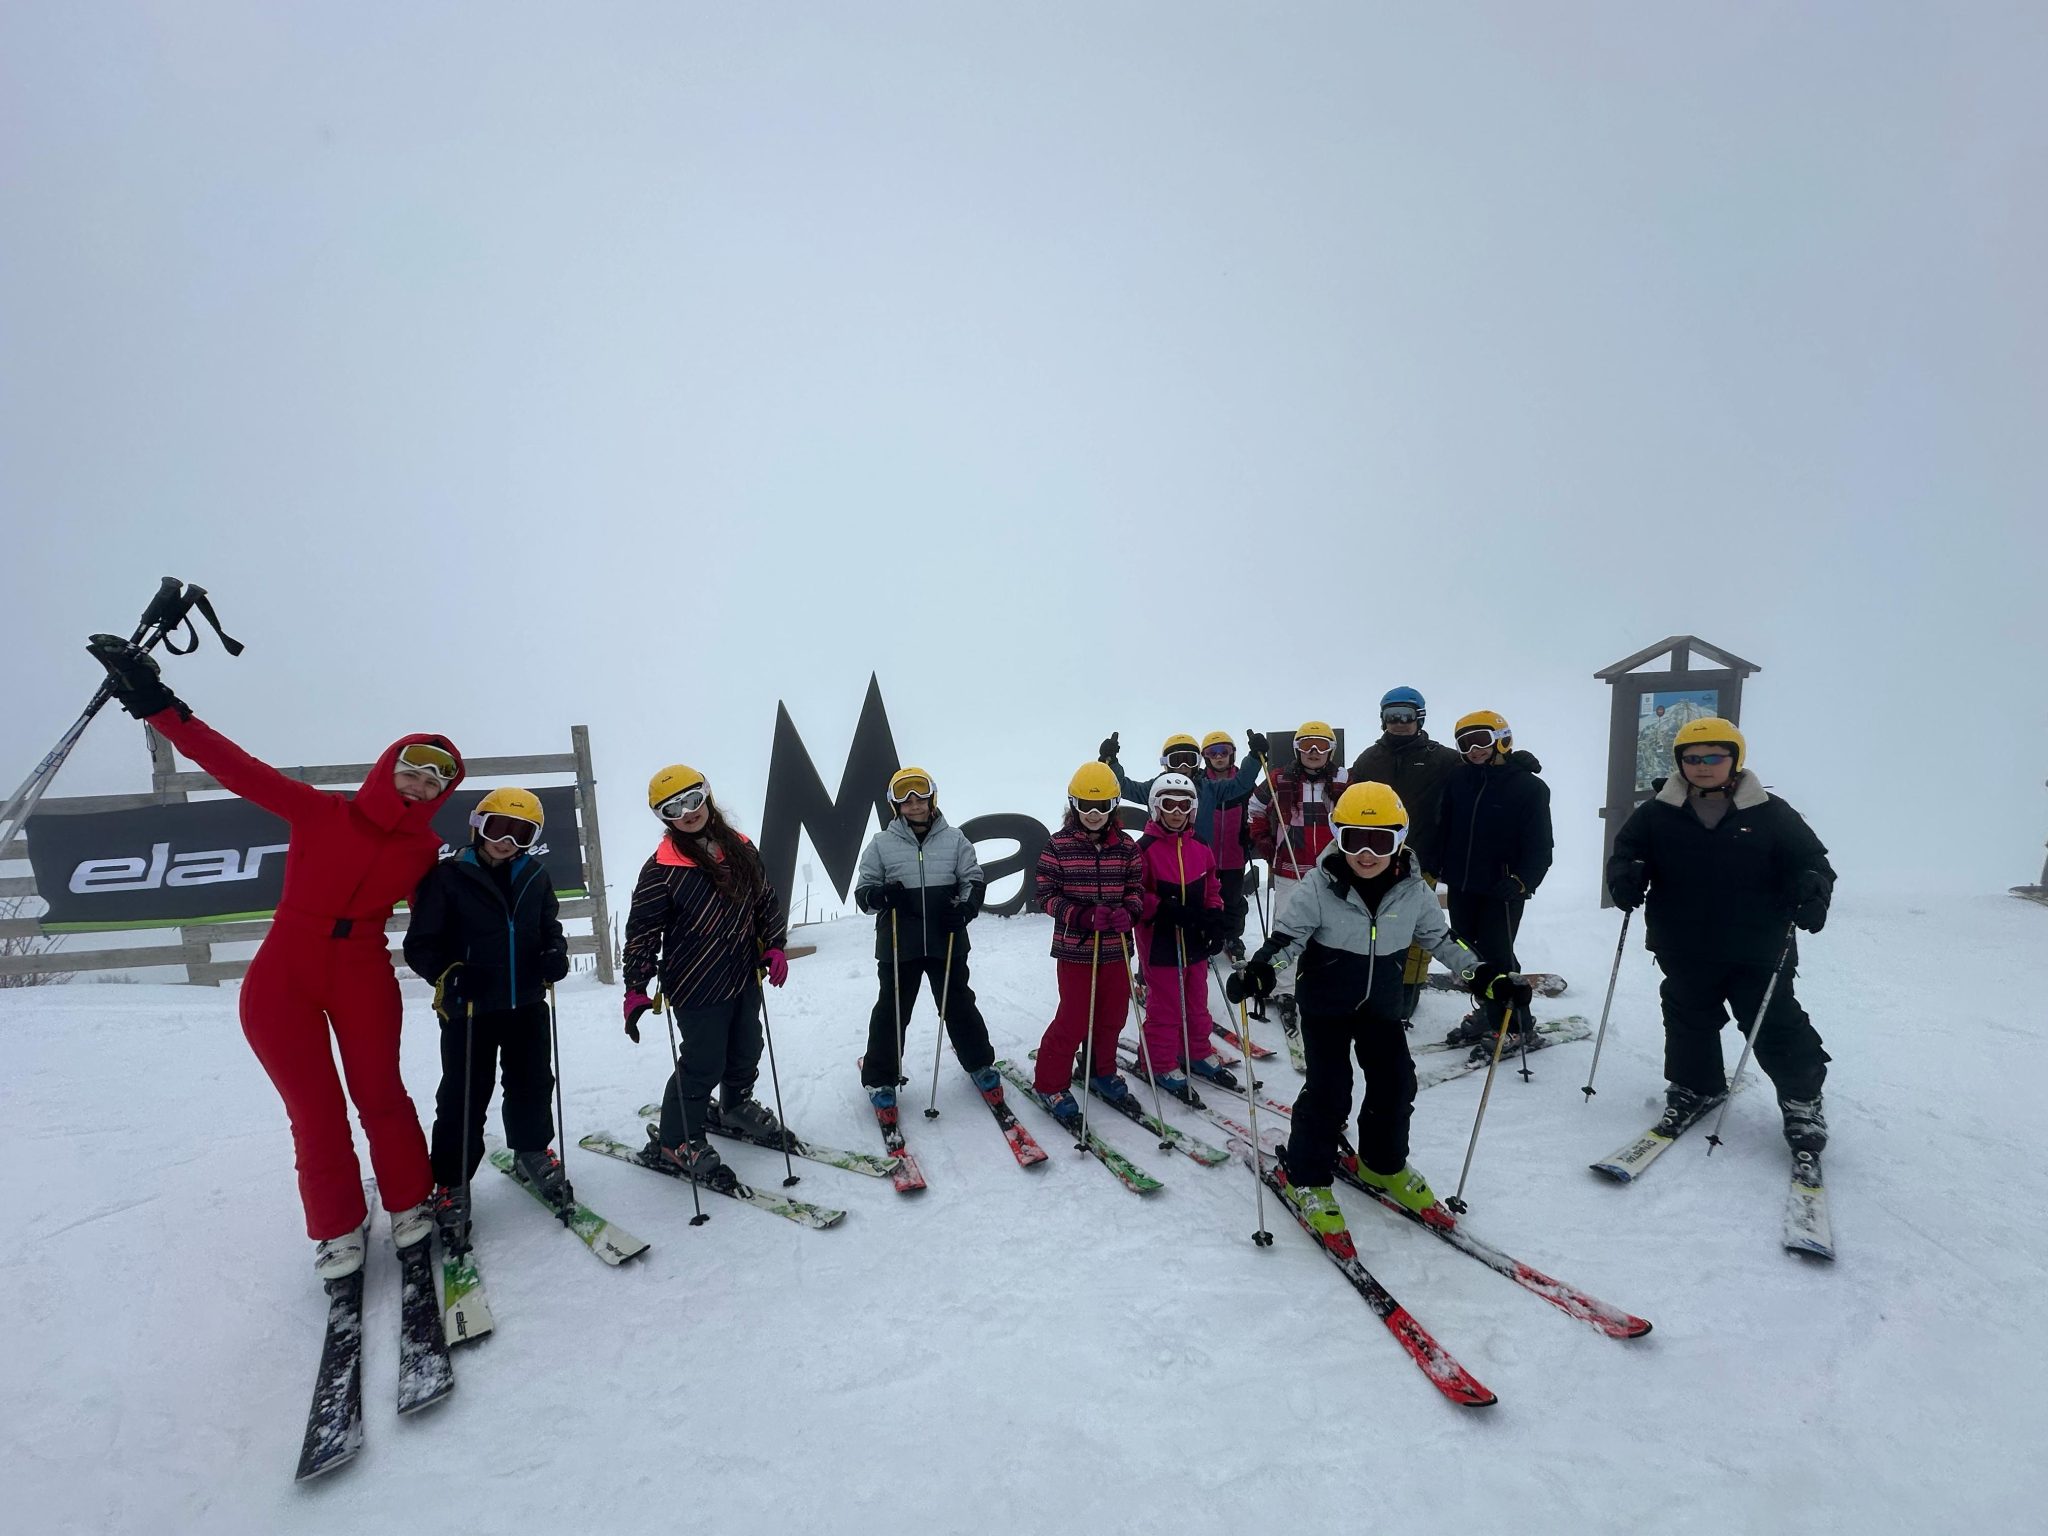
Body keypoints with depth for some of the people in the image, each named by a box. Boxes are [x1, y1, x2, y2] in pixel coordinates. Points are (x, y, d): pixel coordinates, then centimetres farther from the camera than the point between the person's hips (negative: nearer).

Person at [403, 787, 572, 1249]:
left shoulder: (535, 876, 2)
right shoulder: (447, 878, -11)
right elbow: (420, 944, -9)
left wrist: (555, 952, -7)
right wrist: (448, 972, -26)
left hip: (528, 1003, 4)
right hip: (470, 1007, -4)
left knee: (533, 1082, 17)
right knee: (464, 1097, 3)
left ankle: (532, 1153, 39)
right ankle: (451, 1184, 20)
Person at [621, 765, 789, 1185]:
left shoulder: (739, 847, 0)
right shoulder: (662, 869, -17)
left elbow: (765, 899, 10)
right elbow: (642, 930, -14)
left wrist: (774, 946, 4)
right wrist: (636, 990, -18)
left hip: (744, 976, 6)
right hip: (697, 987, -6)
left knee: (746, 1050, 22)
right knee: (703, 1064, 0)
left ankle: (737, 1106, 49)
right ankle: (676, 1142, 20)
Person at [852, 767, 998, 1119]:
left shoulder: (954, 838, 3)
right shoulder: (881, 843, 0)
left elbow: (974, 879, 7)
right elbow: (862, 891, 2)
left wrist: (964, 907, -13)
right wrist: (883, 895, -20)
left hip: (947, 942, 1)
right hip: (898, 945, -1)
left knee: (959, 1005, 14)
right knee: (892, 1011, 7)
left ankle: (979, 1063, 34)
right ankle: (879, 1079, 22)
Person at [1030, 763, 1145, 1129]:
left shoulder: (1126, 846, 2)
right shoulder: (1058, 845, -7)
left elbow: (1137, 887, 7)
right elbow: (1046, 893, -7)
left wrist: (1129, 912, -15)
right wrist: (1079, 915, -21)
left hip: (1115, 948, 4)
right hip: (1075, 949, -4)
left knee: (1112, 1016, 15)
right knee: (1073, 1020, -1)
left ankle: (1101, 1070, 38)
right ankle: (1051, 1083, 16)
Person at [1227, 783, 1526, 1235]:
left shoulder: (1413, 892, -8)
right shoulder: (1317, 888, -21)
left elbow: (1442, 939, 4)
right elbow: (1285, 938, -21)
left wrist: (1488, 977, -2)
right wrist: (1257, 971, -39)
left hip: (1382, 1006, 4)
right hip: (1326, 1004, -4)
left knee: (1396, 1082, 8)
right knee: (1328, 1090, -9)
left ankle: (1384, 1164, 34)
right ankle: (1305, 1177, 10)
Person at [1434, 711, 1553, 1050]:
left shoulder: (1529, 787, -10)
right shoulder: (1458, 779, 3)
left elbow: (1539, 845, -11)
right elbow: (1444, 827, 12)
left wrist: (1523, 881, -23)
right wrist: (1440, 866, 9)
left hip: (1501, 890, -5)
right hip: (1461, 885, 6)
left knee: (1496, 955, -2)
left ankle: (1514, 1024, 14)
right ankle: (1489, 1011, 31)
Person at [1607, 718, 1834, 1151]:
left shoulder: (1770, 813, -4)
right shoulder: (1657, 814, -2)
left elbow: (1810, 859, 1)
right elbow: (1627, 849, 4)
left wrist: (1812, 891, -21)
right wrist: (1625, 875, -19)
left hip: (1756, 950, -1)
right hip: (1685, 950, 2)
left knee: (1775, 1025, 5)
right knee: (1689, 1021, 15)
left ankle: (1802, 1099, 25)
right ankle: (1694, 1085, 35)